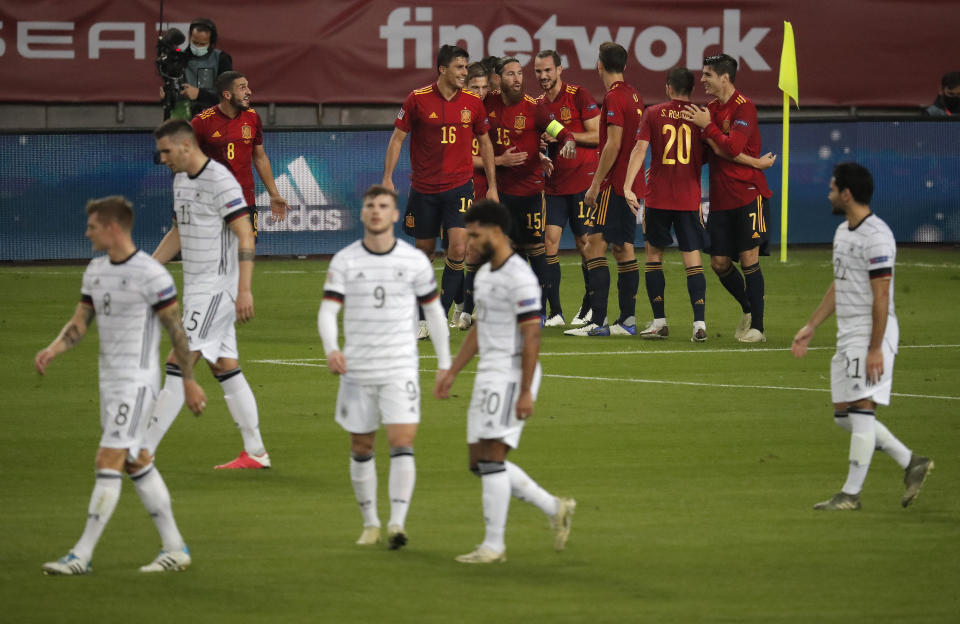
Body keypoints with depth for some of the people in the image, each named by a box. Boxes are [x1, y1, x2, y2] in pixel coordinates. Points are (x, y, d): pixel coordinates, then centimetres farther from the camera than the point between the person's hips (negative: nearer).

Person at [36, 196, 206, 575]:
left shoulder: (151, 275, -14)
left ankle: (82, 555, -12)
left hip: (137, 381, -9)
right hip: (109, 380, 9)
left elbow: (176, 330, -10)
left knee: (108, 462, -11)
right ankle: (175, 548, 19)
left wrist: (189, 382, -6)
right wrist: (53, 350, -8)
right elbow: (80, 322, 12)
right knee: (136, 464, 12)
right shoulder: (95, 271, 10)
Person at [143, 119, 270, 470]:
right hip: (196, 289, 10)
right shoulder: (181, 180, 13)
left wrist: (244, 290, -24)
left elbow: (245, 235, -18)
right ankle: (255, 453, 14)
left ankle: (144, 450, -14)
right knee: (225, 369, 10)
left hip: (217, 288, -10)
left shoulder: (220, 181, -16)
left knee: (178, 365, -12)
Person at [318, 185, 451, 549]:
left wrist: (444, 363, 11)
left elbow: (433, 311, 11)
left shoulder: (415, 261, 1)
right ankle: (370, 524, 21)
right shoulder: (344, 261, -1)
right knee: (361, 449, 8)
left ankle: (397, 523, -19)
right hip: (357, 369, 1)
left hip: (401, 369, -1)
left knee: (402, 443, -14)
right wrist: (331, 349, -27)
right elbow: (327, 311, -8)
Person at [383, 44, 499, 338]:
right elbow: (397, 138, 1)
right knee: (425, 250, 7)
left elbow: (485, 143, 12)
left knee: (459, 248, -15)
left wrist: (492, 186, 10)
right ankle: (422, 317, 22)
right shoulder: (418, 99, -5)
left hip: (459, 186, 0)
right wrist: (387, 178, -7)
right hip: (423, 189, 0)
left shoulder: (472, 102, 1)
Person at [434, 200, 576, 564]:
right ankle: (555, 510, 17)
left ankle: (494, 545, -5)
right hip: (488, 376, 10)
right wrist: (452, 372, 22)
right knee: (480, 462, 9)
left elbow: (531, 336, -18)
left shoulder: (520, 278, -15)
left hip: (511, 376, -10)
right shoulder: (484, 274, 15)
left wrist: (526, 393, -22)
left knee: (491, 458, -10)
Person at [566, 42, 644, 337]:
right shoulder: (634, 96, 12)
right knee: (624, 249, 11)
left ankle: (598, 321, -14)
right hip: (632, 185, 9)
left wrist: (596, 184, -15)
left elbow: (613, 145, -19)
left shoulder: (614, 97, -14)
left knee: (595, 245, -9)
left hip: (614, 184, -9)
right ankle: (627, 321, 11)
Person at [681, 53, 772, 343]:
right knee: (719, 263, 6)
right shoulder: (709, 109, 12)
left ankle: (757, 327, -2)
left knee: (748, 258, -8)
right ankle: (749, 310, 27)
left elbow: (732, 148, -21)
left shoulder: (744, 107, -11)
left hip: (747, 194, -7)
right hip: (720, 197, 7)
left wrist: (707, 126, -13)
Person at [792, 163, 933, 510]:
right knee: (843, 414, 9)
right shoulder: (843, 232, 16)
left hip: (872, 333, -10)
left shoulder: (875, 236, -15)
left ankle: (851, 494, -10)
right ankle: (911, 464, 15)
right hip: (847, 335, 10)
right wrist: (811, 328, 23)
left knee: (861, 408, -11)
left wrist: (875, 349, -22)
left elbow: (881, 295, -19)